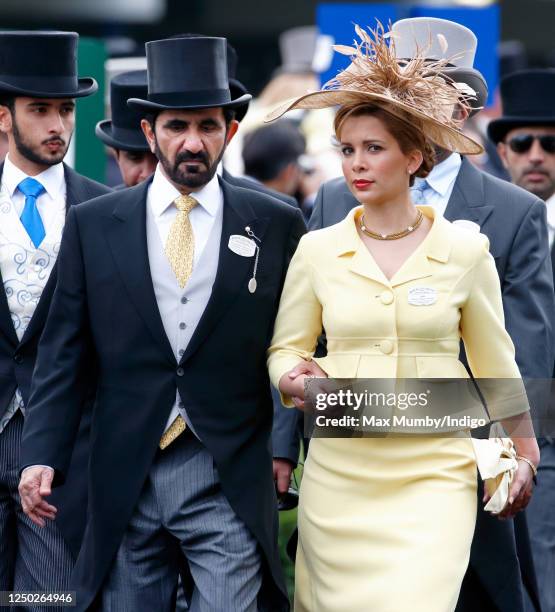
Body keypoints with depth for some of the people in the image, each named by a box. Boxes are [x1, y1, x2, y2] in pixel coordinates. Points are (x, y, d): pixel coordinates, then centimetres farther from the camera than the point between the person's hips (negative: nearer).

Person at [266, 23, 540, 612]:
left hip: (433, 471, -2)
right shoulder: (317, 250, 4)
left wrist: (525, 455, 16)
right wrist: (293, 381, -10)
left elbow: (494, 362, 10)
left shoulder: (465, 250, 1)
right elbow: (287, 347, 12)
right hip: (339, 471, 2)